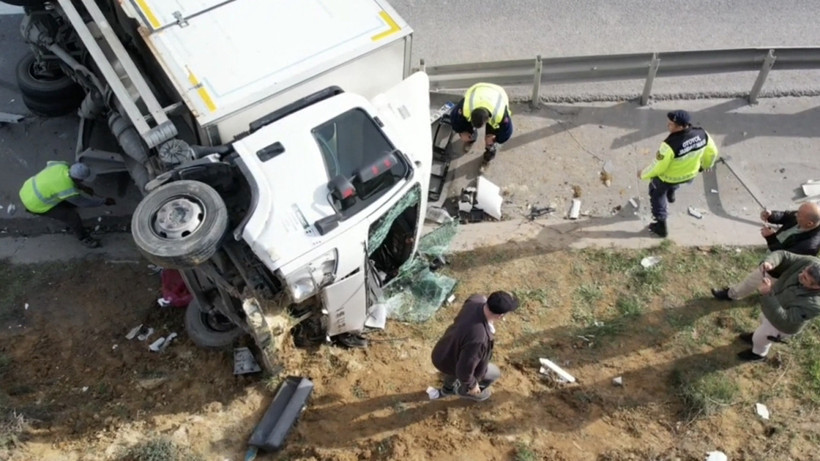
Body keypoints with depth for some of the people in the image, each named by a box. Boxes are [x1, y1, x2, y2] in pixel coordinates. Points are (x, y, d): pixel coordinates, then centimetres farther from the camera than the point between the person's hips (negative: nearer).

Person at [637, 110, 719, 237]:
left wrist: (643, 174, -7)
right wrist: (706, 164, 19)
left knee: (657, 193, 25)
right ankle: (670, 195, 66)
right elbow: (712, 152, -3)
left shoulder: (670, 144, -41)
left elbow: (658, 167, -27)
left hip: (668, 177, -5)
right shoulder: (702, 134, -23)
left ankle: (661, 226, 31)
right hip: (691, 174, 5)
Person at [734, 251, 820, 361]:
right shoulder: (811, 262, -31)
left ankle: (758, 353, 56)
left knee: (760, 338, 23)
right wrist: (769, 262, -42)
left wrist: (766, 295, -52)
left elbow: (782, 321, -42)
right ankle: (758, 336, 68)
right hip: (776, 300, 5)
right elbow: (783, 256, -19)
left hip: (783, 324, -5)